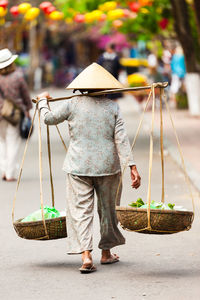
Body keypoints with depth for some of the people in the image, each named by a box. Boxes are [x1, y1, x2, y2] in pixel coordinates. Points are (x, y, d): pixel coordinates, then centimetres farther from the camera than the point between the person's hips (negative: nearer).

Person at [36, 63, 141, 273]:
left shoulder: (73, 104, -1)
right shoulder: (112, 107, 1)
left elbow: (49, 118, 9)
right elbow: (121, 139, -6)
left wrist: (42, 101, 28)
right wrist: (132, 166, -7)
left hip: (78, 167, -1)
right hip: (107, 165, 1)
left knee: (81, 210, 0)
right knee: (107, 208, 16)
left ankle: (85, 255, -14)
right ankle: (106, 253, 27)